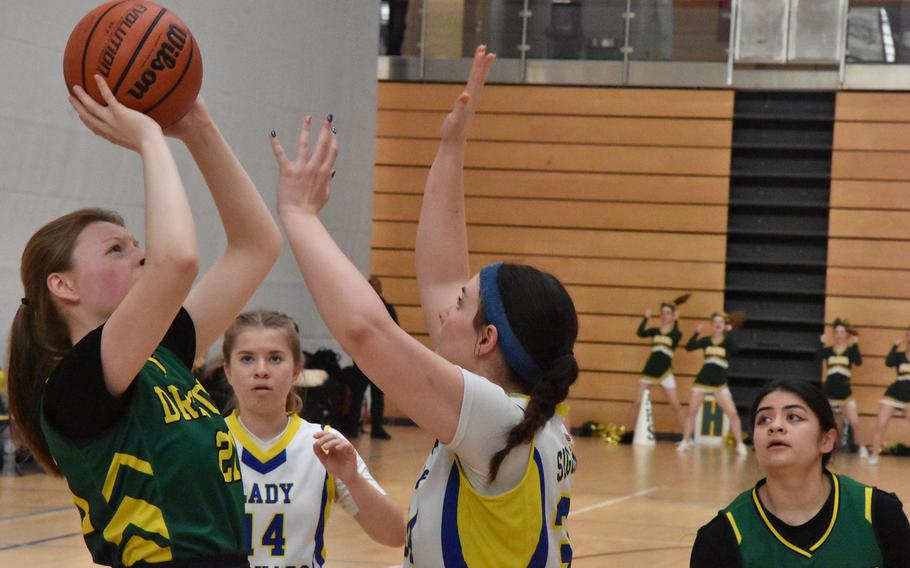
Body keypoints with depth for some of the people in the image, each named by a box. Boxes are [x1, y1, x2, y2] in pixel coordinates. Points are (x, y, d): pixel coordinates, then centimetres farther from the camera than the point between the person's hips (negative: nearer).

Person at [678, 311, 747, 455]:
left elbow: (734, 350, -22)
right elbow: (689, 347, -7)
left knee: (732, 413, -9)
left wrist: (729, 333, -25)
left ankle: (740, 445, -2)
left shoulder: (727, 341, 0)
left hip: (720, 383, -2)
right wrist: (696, 333, -19)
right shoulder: (706, 340, 5)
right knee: (691, 412, 0)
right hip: (702, 381, 2)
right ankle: (685, 442, 10)